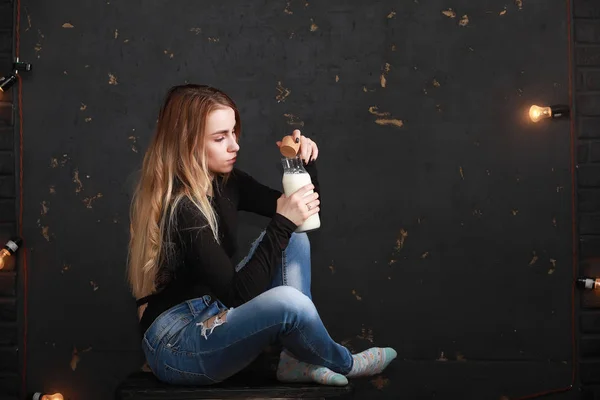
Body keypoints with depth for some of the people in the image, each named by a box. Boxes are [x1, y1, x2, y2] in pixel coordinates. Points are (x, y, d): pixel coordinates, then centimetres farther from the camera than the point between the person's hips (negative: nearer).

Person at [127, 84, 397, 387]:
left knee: (294, 239, 2)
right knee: (288, 303, -31)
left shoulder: (224, 182, 2)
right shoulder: (179, 208, -24)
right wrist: (283, 224, -29)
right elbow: (236, 293, -27)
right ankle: (344, 364, 1)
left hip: (215, 316, 9)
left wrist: (305, 163, -8)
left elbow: (298, 210, 11)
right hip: (175, 343, -9)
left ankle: (295, 360, -5)